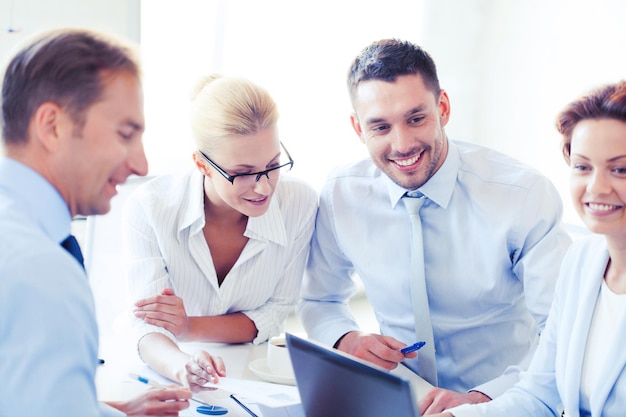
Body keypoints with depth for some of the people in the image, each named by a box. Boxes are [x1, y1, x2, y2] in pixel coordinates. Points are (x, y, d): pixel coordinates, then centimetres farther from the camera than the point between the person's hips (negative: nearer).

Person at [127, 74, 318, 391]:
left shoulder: (300, 204, -13)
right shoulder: (149, 208, -16)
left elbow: (277, 311, -3)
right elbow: (149, 328, -18)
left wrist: (193, 327, -18)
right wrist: (182, 367, -40)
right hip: (162, 375, 0)